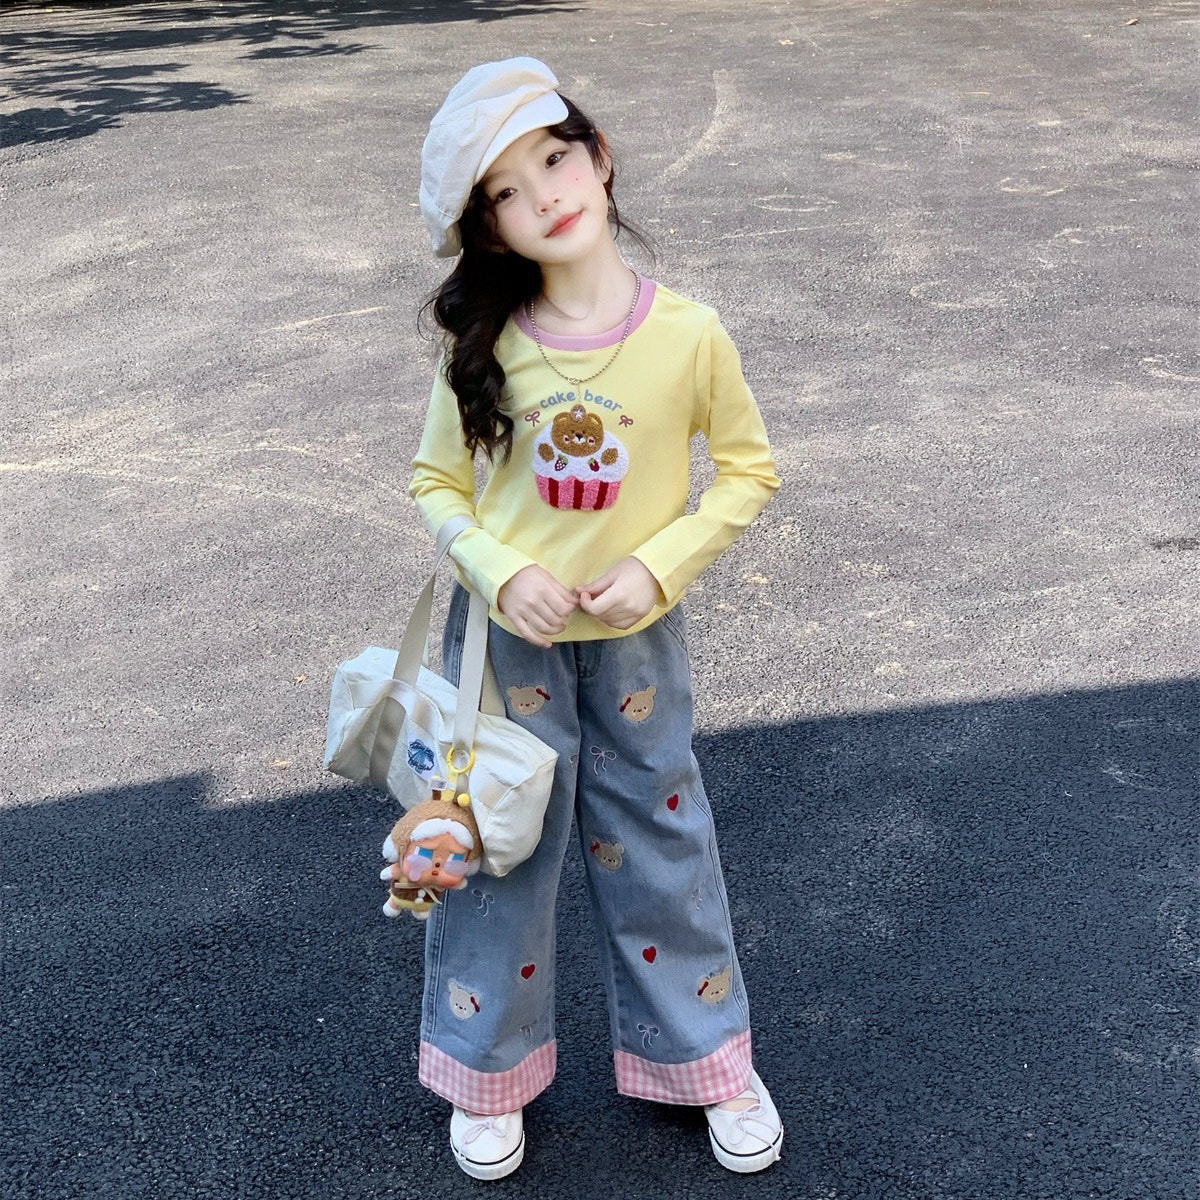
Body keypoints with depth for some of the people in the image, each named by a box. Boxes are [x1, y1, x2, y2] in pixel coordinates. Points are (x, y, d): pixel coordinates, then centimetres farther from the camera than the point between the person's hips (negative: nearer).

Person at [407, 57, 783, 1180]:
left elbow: (747, 470, -4)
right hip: (507, 627, 1)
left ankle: (707, 1057, 38)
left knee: (659, 841, 15)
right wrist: (501, 573, -19)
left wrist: (658, 565, -17)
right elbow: (436, 482, -2)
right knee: (500, 844, 13)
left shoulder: (687, 334, -16)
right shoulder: (483, 347, -13)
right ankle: (489, 1069, 36)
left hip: (635, 634, 0)